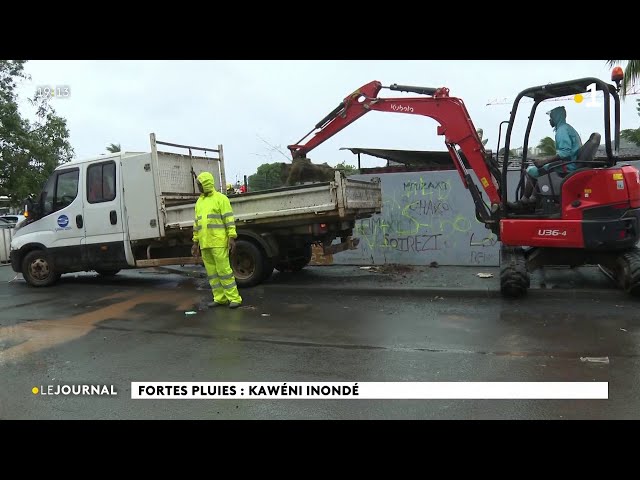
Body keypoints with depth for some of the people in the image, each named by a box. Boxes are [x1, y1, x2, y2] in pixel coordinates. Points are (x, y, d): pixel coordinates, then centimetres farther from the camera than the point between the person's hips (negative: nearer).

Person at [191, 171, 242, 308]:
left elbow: (229, 219, -7)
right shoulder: (199, 201, 19)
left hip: (218, 242, -7)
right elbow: (197, 223, 21)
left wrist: (232, 238, -15)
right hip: (204, 244, 7)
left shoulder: (220, 198, -1)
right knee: (211, 272, 8)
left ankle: (234, 298, -2)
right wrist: (195, 242, 17)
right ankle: (220, 298, 16)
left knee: (224, 270, -8)